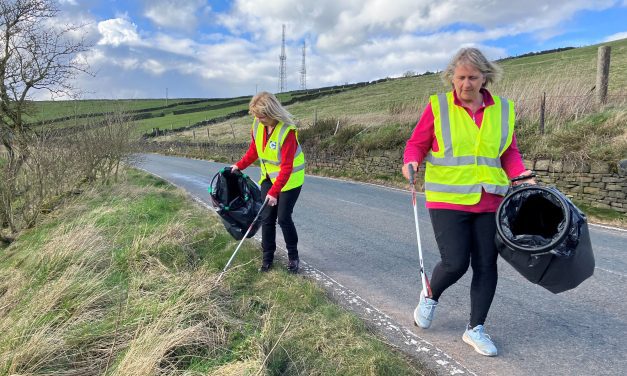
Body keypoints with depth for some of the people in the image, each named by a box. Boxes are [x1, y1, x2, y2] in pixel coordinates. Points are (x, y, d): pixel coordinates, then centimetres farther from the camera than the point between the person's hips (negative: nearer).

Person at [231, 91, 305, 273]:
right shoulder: (258, 124, -9)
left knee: (283, 218, -4)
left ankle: (293, 256, 18)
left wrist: (274, 191, -30)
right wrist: (240, 165, 5)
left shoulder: (287, 130, -29)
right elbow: (254, 149, 10)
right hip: (268, 177, 6)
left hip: (290, 179, -6)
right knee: (267, 218, 5)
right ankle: (267, 257, 18)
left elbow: (286, 167, -28)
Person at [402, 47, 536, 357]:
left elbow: (509, 153, 13)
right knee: (455, 262, -8)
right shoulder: (437, 106, -3)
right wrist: (411, 163, -20)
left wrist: (522, 177, -4)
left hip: (490, 202, 4)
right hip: (448, 200, -3)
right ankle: (431, 296, 26)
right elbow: (417, 143, 1)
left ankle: (475, 329, 23)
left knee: (486, 265, 6)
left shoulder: (503, 109, 6)